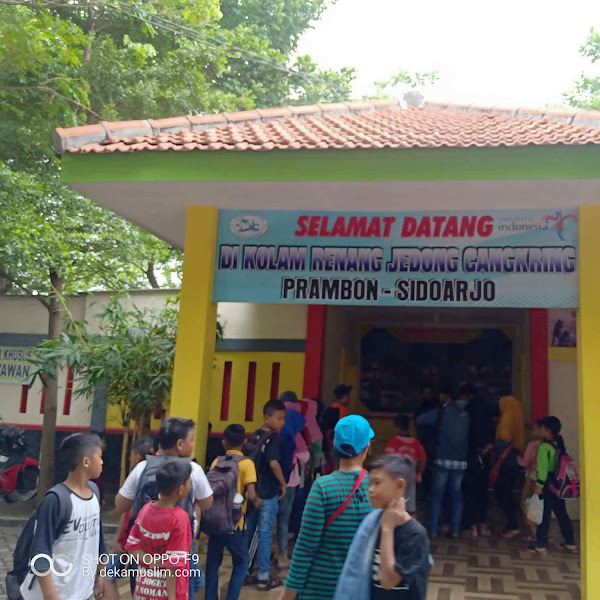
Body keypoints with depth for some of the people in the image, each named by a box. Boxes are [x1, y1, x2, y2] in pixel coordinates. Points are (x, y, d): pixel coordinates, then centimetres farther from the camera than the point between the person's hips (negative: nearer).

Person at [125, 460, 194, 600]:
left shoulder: (146, 509, -3)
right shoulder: (179, 518, -22)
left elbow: (132, 545, 1)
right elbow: (173, 563, -21)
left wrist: (152, 562, -10)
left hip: (145, 584, 6)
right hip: (168, 587, -6)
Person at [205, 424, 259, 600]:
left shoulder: (216, 461, 2)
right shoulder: (246, 463, -10)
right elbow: (251, 495, -18)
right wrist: (256, 501, 4)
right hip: (234, 523, -4)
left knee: (213, 562, 15)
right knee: (241, 563, 12)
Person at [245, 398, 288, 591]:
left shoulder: (254, 436, 8)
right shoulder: (274, 438, -15)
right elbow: (274, 463, -27)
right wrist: (283, 484, -13)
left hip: (252, 492, 7)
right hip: (268, 494, -7)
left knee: (248, 533, 15)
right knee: (264, 535, 2)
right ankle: (263, 578, 11)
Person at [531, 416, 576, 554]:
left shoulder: (544, 446, -15)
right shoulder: (559, 445, 5)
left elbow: (543, 467, -19)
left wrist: (539, 484, -18)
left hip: (547, 484, -7)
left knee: (544, 514, 0)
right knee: (561, 513, 15)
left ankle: (541, 545, 6)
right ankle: (570, 543, 22)